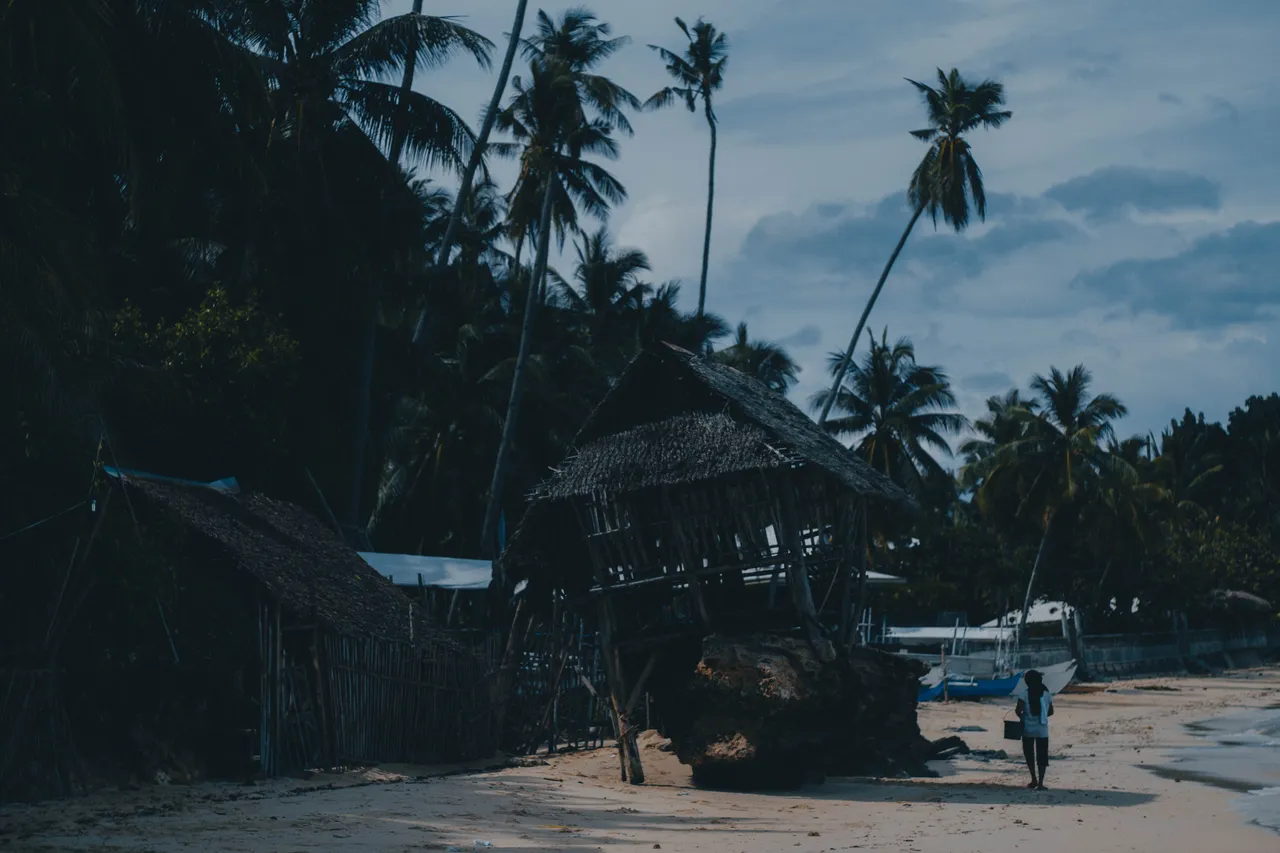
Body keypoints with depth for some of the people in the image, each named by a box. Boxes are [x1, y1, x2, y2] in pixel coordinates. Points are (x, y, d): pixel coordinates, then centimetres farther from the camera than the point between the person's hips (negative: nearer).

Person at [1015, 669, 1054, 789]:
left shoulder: (1025, 694, -10)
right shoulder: (1046, 694, 0)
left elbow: (1018, 709, -17)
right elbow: (1051, 711, 8)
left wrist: (1021, 716, 5)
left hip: (1028, 728, -1)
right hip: (1042, 730, 1)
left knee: (1029, 754, 14)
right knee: (1042, 756, 4)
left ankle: (1034, 779, 16)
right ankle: (1040, 782, -3)